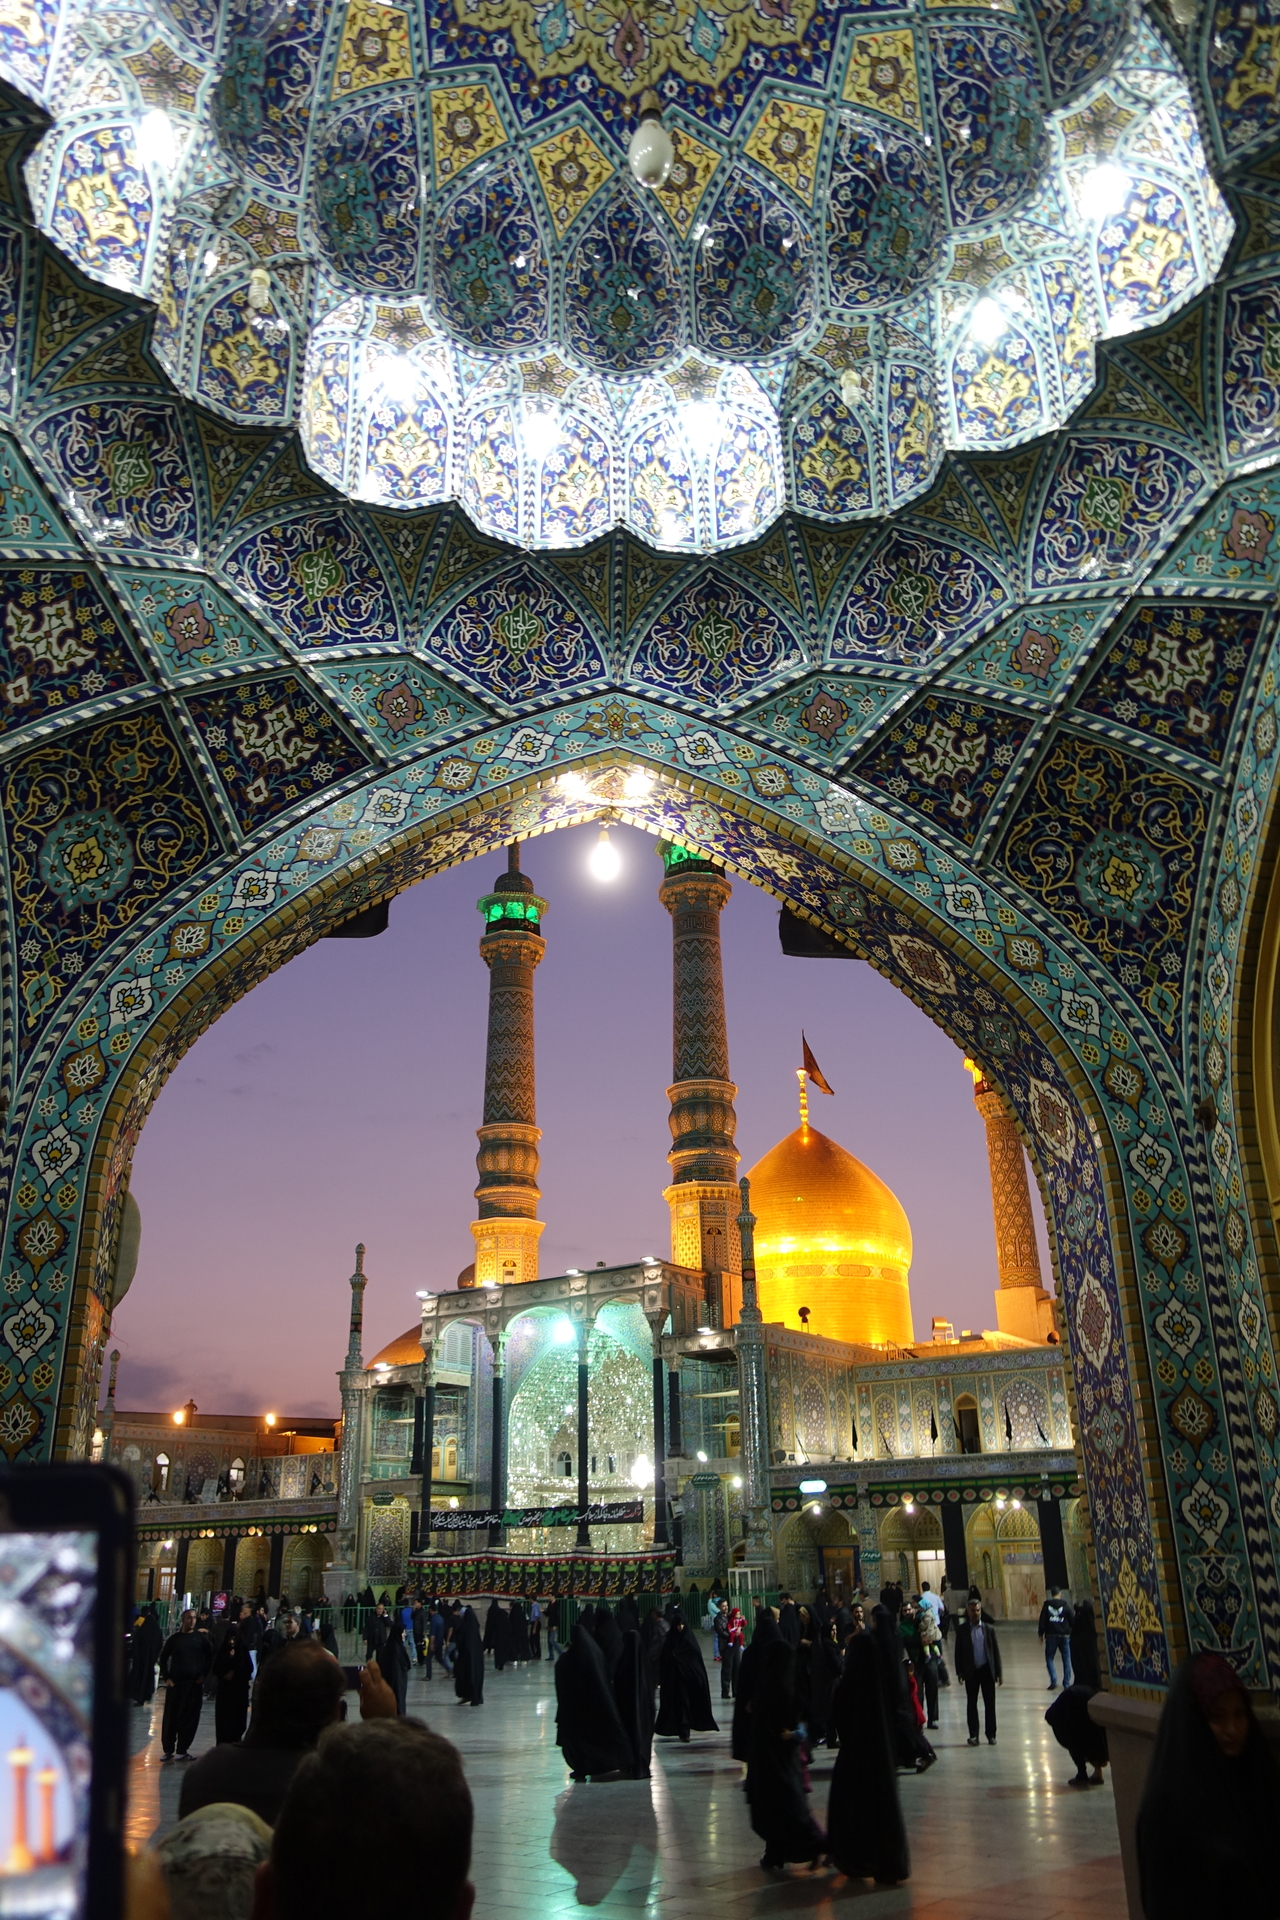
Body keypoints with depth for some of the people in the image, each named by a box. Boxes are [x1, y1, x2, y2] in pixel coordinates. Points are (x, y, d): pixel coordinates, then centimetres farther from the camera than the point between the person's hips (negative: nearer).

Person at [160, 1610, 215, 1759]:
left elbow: (209, 1657, 10)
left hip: (195, 1684, 0)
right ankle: (168, 1749, 13)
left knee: (190, 1718, 0)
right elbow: (163, 1658, 10)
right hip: (175, 1683, 0)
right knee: (171, 1717, 1)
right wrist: (166, 1678, 1)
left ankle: (182, 1749, 10)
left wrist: (204, 1675, 0)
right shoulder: (174, 1639, 5)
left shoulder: (201, 1638, 5)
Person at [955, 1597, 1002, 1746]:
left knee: (990, 1704, 5)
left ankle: (991, 1735, 15)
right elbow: (958, 1652, 1)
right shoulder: (961, 1630, -1)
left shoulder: (989, 1629, 2)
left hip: (987, 1670, 1)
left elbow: (996, 1651, 4)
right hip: (971, 1671, 0)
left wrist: (999, 1673, 1)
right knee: (972, 1704, 5)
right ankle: (973, 1735, 13)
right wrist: (960, 1671, -4)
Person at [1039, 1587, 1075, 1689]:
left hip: (1051, 1636, 0)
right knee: (1066, 1660, 9)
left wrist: (1041, 1634, 7)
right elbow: (1072, 1621, 2)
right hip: (1064, 1636, 0)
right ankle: (1067, 1683, 8)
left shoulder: (1047, 1606, 0)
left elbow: (1042, 1621, -1)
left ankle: (1053, 1680, -8)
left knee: (1049, 1658, 7)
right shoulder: (1065, 1606, 0)